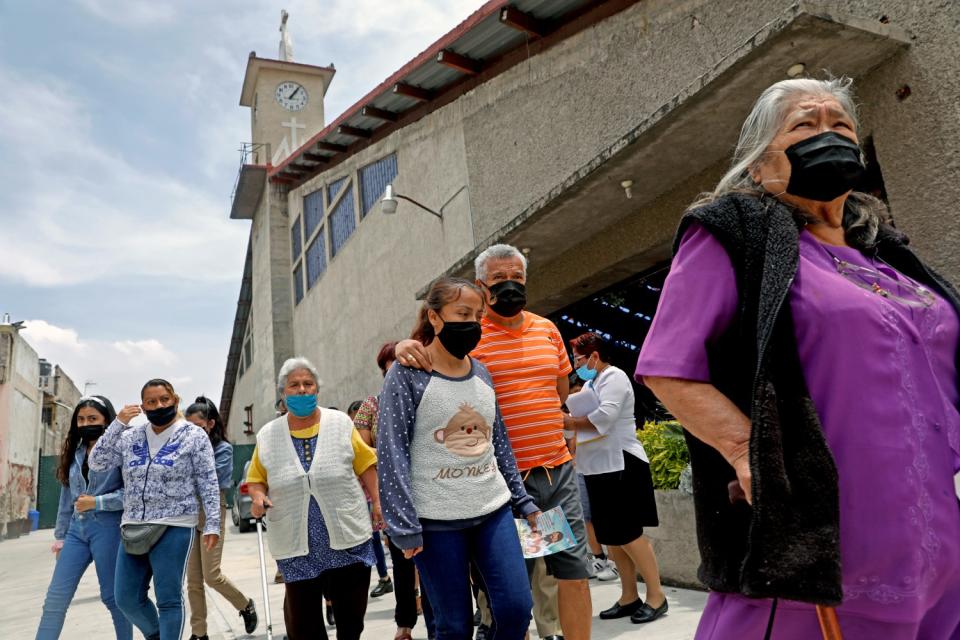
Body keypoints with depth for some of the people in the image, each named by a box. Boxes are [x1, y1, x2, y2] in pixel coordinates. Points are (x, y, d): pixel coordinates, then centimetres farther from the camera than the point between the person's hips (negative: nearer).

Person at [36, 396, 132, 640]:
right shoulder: (74, 453, 13)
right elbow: (67, 497, 17)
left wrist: (97, 503, -15)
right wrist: (60, 535, 17)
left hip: (108, 527, -6)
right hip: (77, 529, 6)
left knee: (112, 596, 4)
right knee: (55, 598, 4)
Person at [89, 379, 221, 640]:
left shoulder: (194, 435, -3)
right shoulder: (130, 437, 10)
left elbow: (208, 483, -4)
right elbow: (97, 463, 3)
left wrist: (212, 524, -10)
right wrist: (118, 423, -4)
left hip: (173, 527, -5)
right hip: (133, 527, 5)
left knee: (169, 600, 0)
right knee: (127, 599, 12)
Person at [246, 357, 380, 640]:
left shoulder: (340, 423, 0)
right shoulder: (267, 435, 3)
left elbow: (365, 464, 4)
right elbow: (256, 479, 10)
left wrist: (377, 503, 0)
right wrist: (258, 497, -10)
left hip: (347, 537, 0)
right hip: (296, 543, 1)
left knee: (351, 612, 11)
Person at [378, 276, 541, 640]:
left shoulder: (482, 373, 9)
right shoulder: (406, 374, -8)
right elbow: (392, 453, -11)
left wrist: (523, 501, 13)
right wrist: (405, 526, -14)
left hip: (494, 510, 5)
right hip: (437, 520, -5)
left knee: (517, 609, 2)